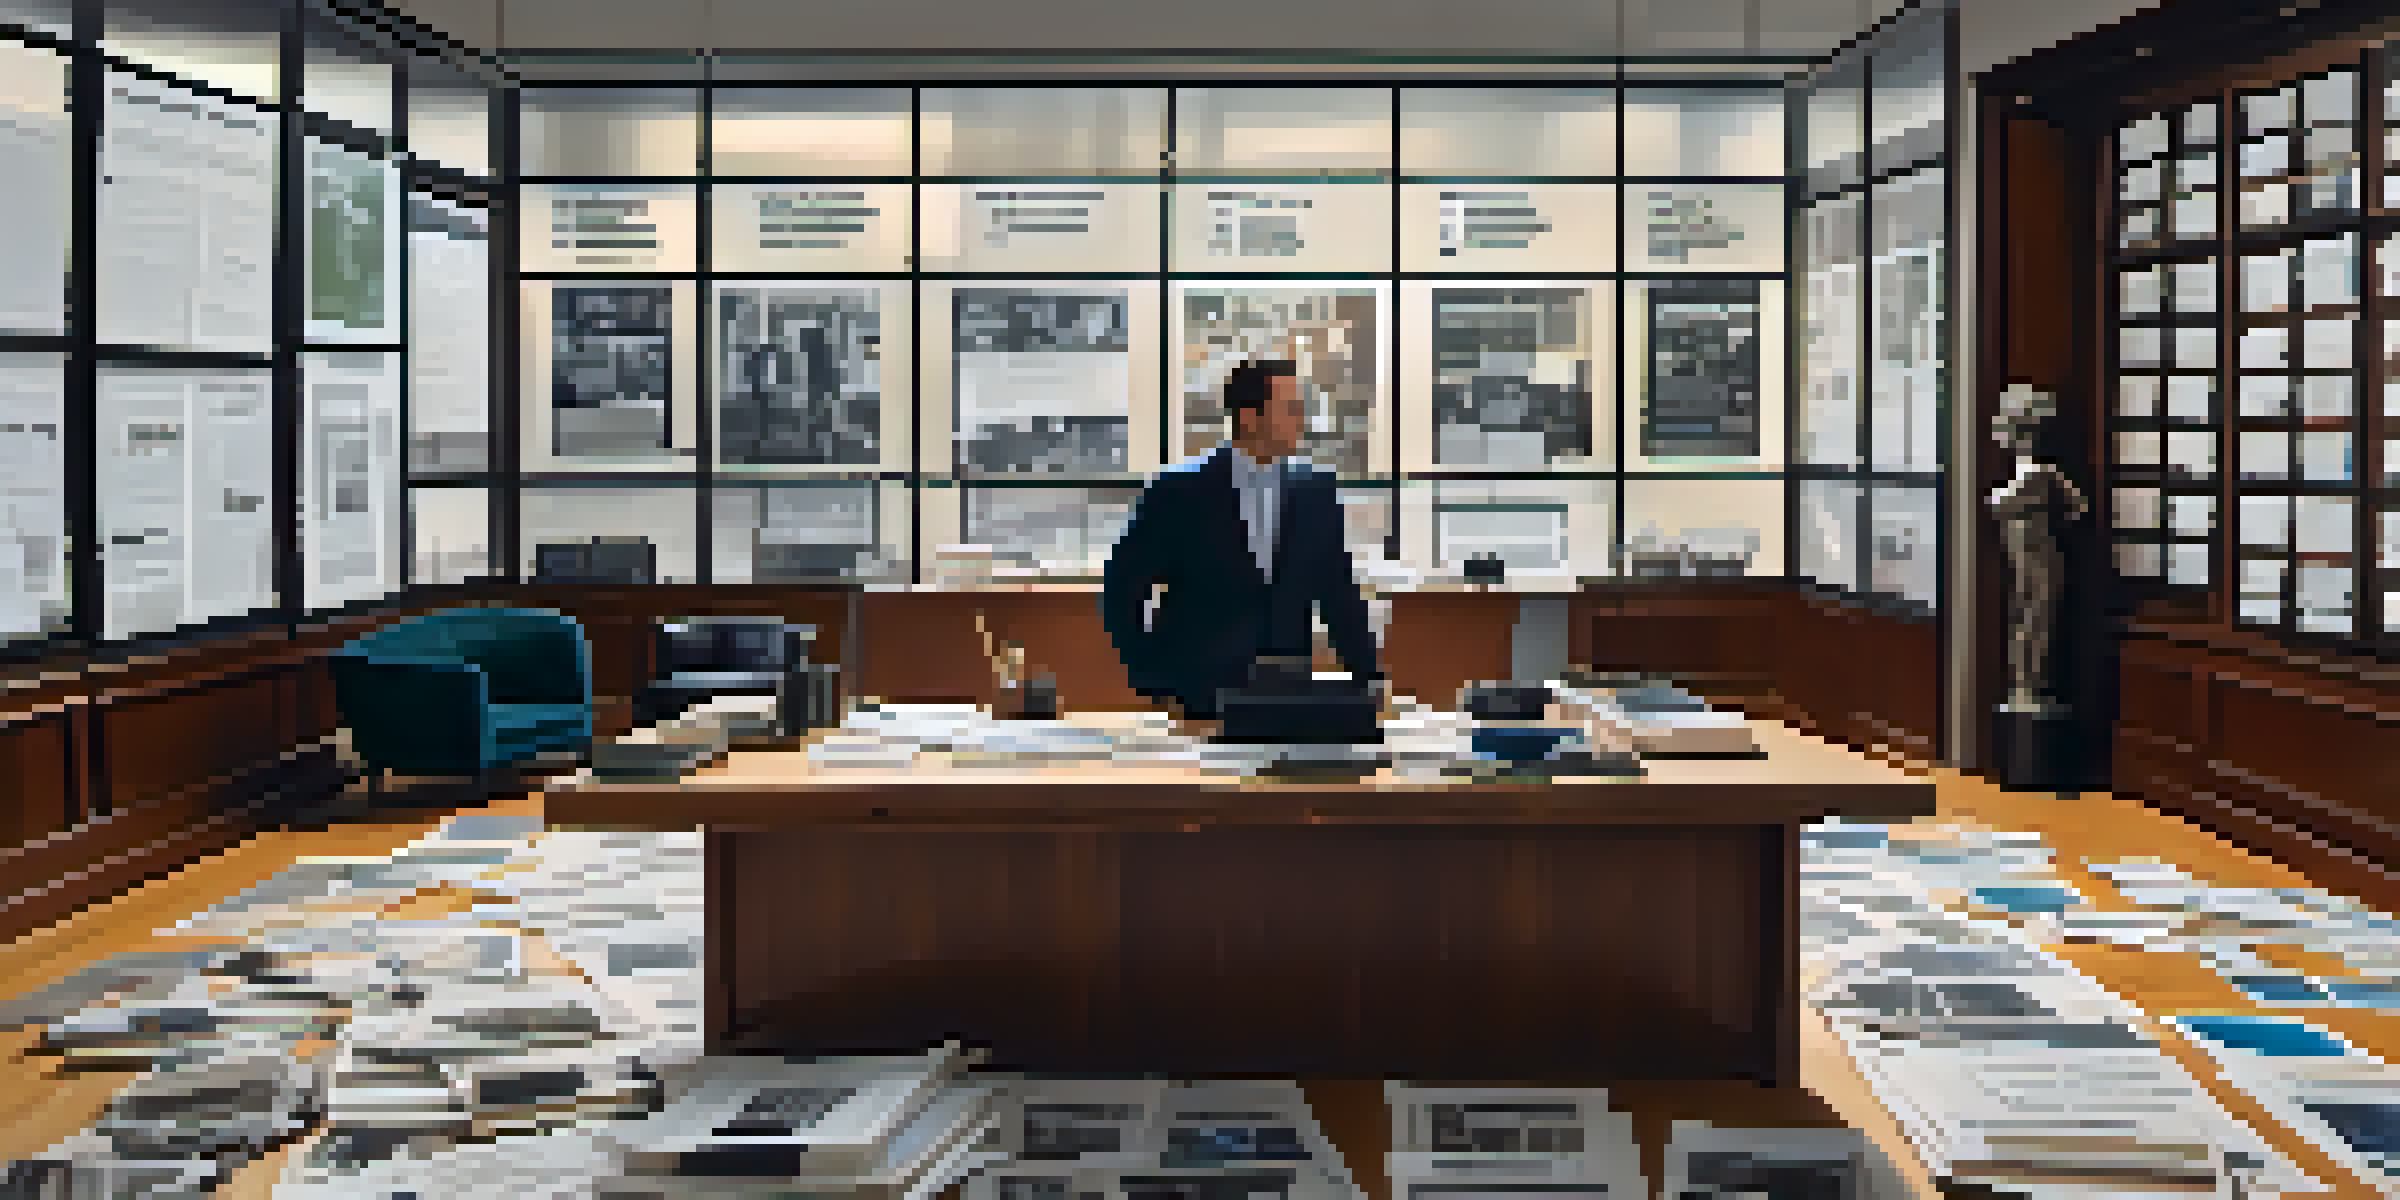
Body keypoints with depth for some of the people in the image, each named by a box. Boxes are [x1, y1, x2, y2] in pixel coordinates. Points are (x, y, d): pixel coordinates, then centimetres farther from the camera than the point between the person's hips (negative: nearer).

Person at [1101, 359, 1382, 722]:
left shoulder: (1316, 491, 5)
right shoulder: (1179, 492, -6)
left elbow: (1341, 598, 11)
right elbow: (1121, 592, -2)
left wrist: (1369, 679, 6)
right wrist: (1154, 684, -6)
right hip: (1202, 700, -3)